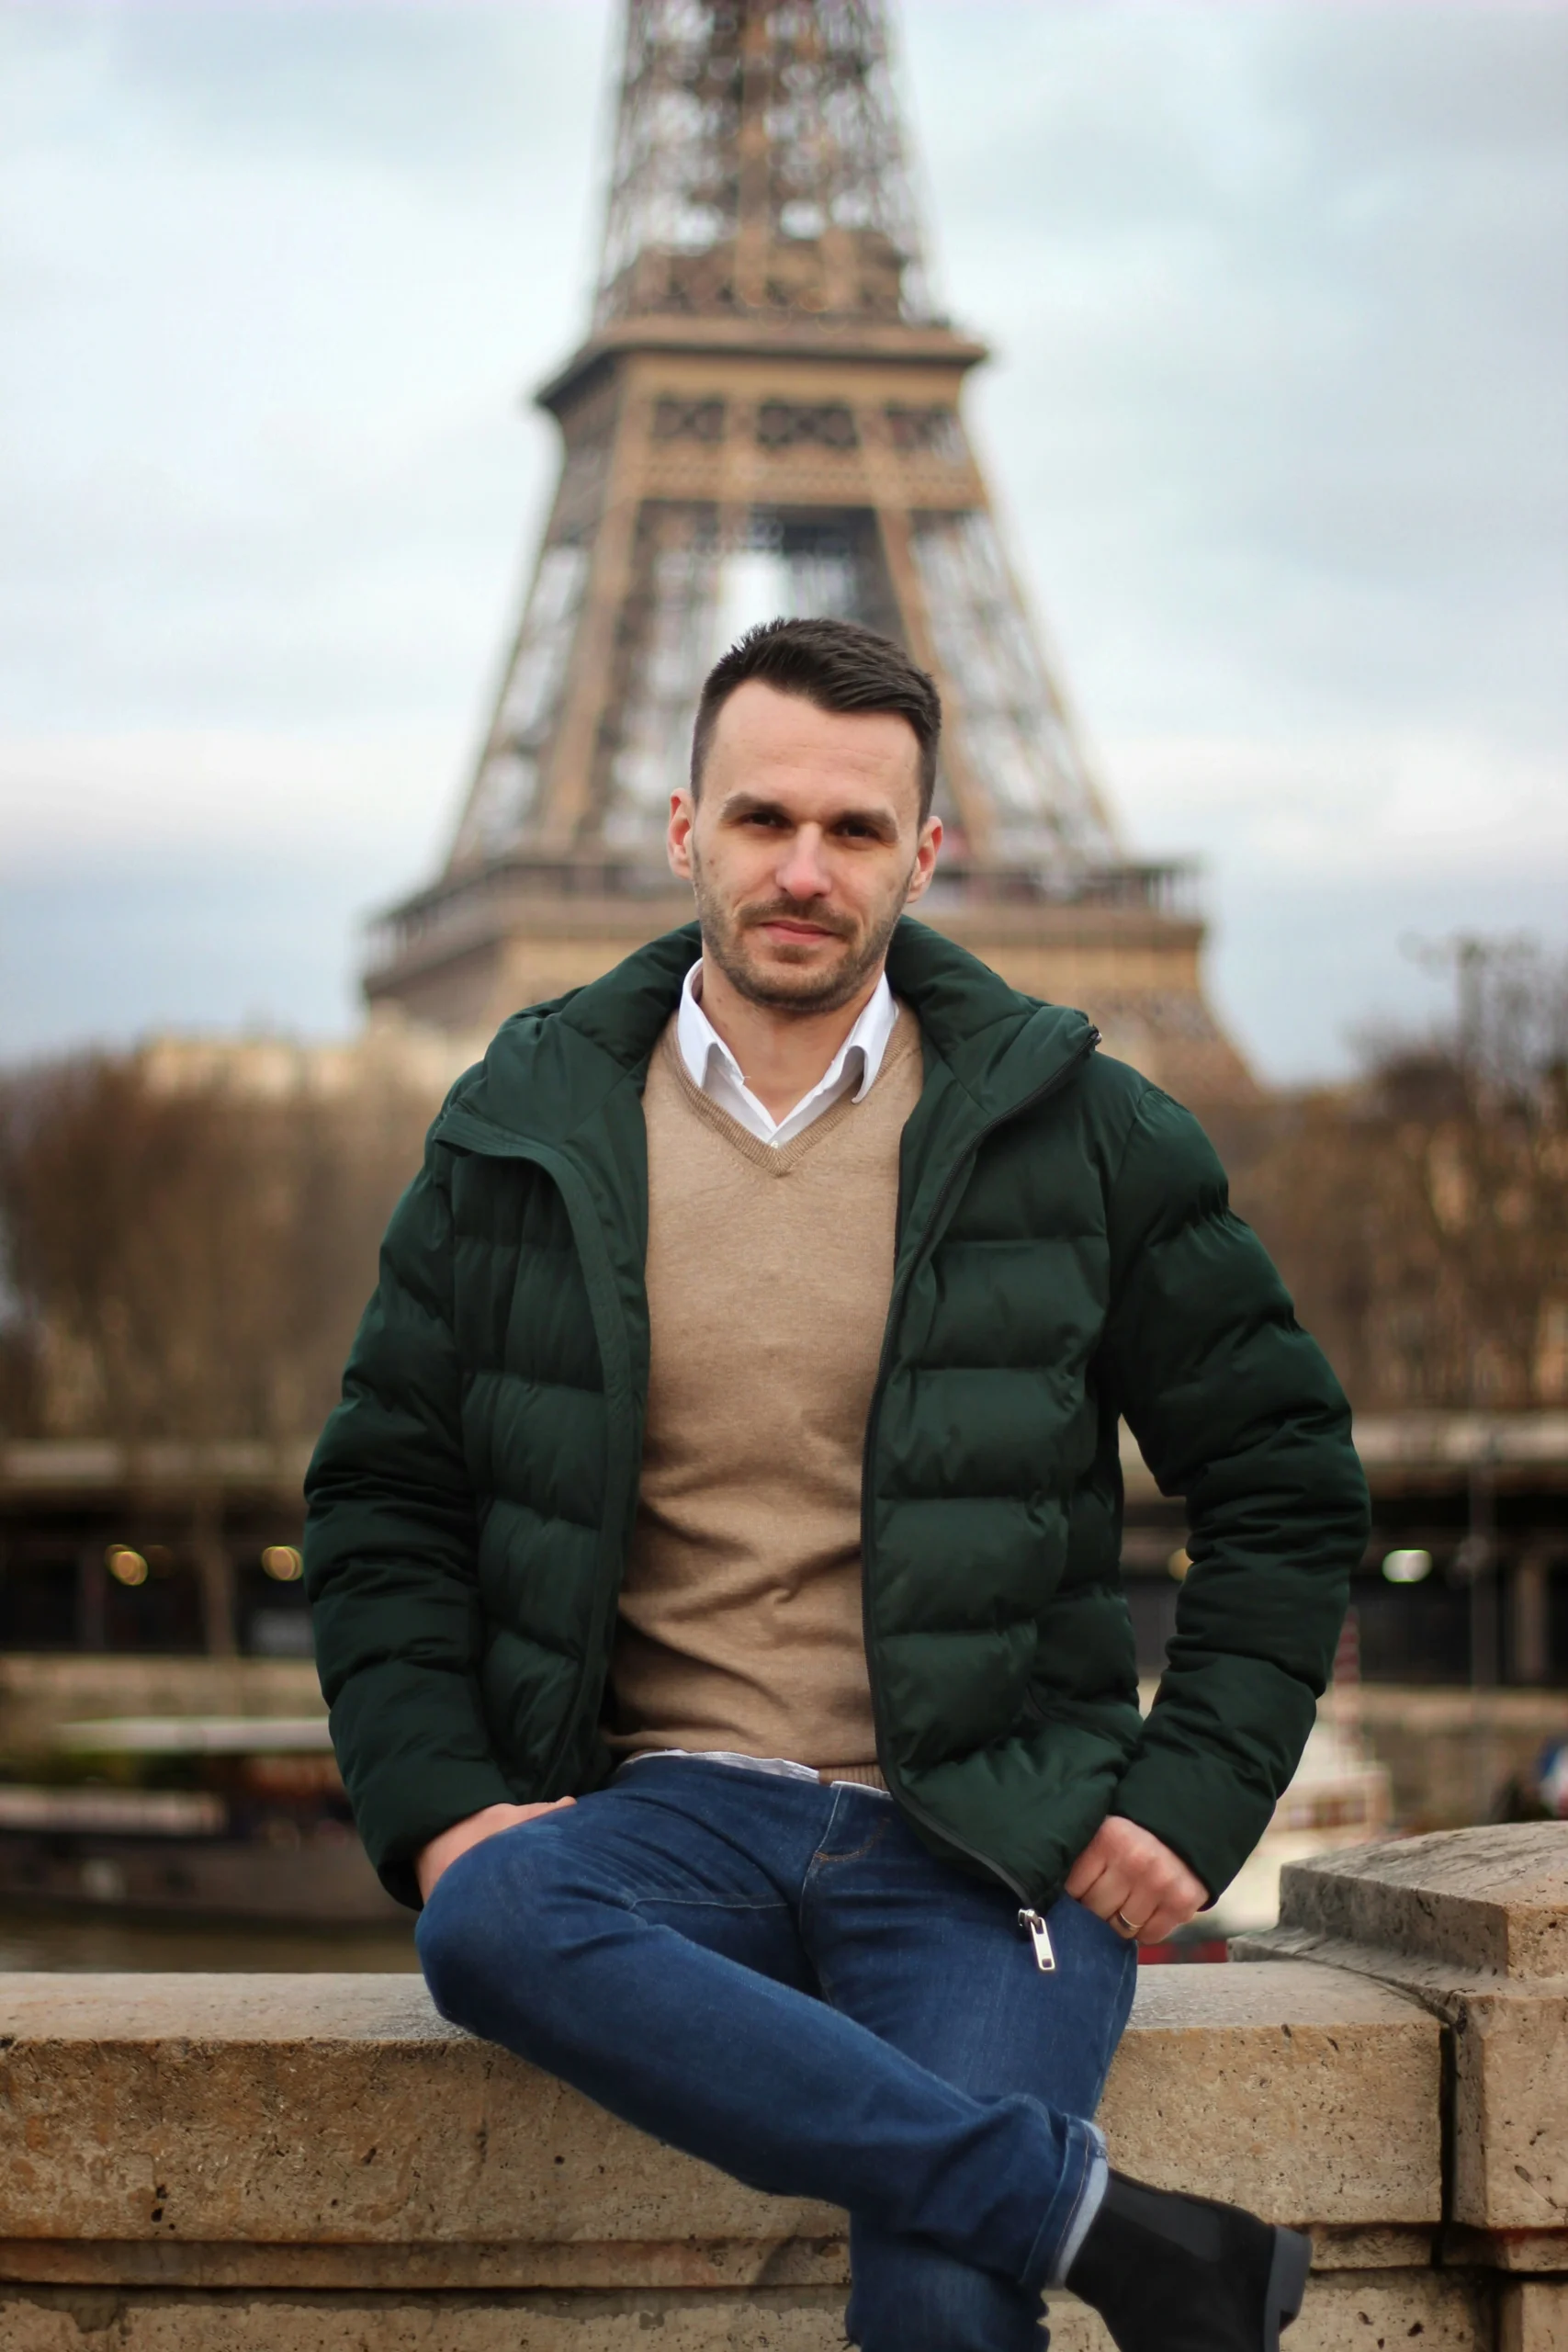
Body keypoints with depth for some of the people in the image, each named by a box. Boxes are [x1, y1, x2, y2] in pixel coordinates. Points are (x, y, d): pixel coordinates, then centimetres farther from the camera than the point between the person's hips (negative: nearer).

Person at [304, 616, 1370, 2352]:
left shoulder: (1079, 1131, 5)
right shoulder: (525, 1137, 7)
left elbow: (1284, 1481, 11)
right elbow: (383, 1500, 13)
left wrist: (1191, 1805, 0)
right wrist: (439, 1803, -3)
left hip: (980, 1835, -2)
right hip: (668, 1804, 3)